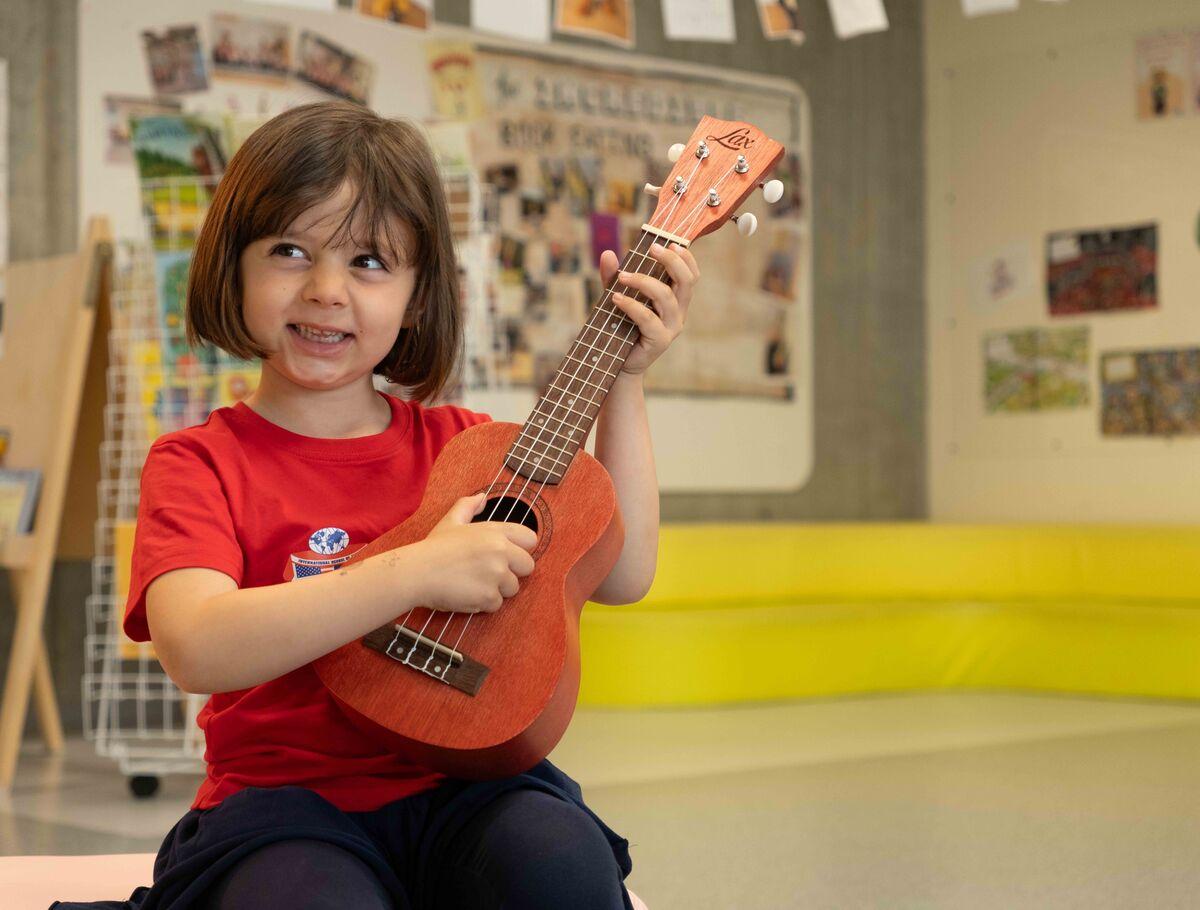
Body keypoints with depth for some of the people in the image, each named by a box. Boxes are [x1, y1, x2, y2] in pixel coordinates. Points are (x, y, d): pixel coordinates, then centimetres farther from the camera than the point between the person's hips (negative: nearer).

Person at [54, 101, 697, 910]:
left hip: (463, 786, 3)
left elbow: (621, 575, 10)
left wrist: (625, 384, 5)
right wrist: (422, 571, -24)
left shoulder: (461, 444, 12)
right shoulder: (198, 464, -1)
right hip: (286, 800, -3)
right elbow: (196, 648, -21)